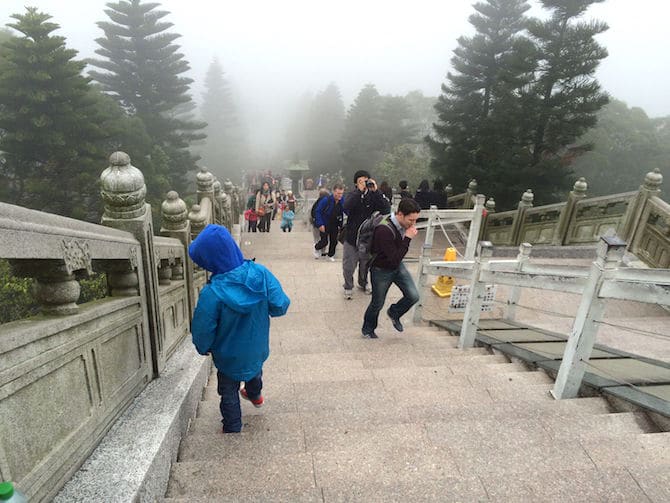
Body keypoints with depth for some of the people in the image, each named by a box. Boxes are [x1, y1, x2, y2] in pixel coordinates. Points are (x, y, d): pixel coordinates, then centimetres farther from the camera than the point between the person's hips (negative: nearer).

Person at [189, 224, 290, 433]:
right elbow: (280, 306, -18)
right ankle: (255, 395, 65)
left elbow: (202, 333, -21)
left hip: (229, 356, -4)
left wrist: (204, 349, 2)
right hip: (258, 348, 4)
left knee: (229, 394, 24)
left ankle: (233, 429, 44)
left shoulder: (211, 294, -34)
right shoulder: (261, 273, -27)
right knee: (255, 370, 37)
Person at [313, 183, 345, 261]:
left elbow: (342, 213, 3)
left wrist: (340, 225, -10)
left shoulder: (342, 201, -7)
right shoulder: (326, 200, -20)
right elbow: (317, 211, -15)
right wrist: (320, 224, -19)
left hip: (335, 225, 4)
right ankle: (316, 248, 30)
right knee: (324, 242, -3)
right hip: (324, 225, -4)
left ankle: (331, 255, 29)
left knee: (334, 241, 7)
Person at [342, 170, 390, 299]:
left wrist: (375, 191, -26)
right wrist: (359, 191, -31)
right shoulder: (352, 195, -5)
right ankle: (348, 287, 28)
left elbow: (386, 210, -20)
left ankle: (363, 284, 42)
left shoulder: (373, 196, -4)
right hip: (351, 236, -1)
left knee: (365, 264, 18)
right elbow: (346, 207, -27)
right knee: (348, 265, 6)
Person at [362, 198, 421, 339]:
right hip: (381, 270, -6)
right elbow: (395, 259, -34)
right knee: (377, 304, 11)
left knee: (413, 296, -5)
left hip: (398, 267, 6)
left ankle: (394, 312, 25)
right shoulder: (384, 230, -35)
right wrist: (408, 238, -34)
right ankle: (368, 329, 39)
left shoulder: (404, 224, -10)